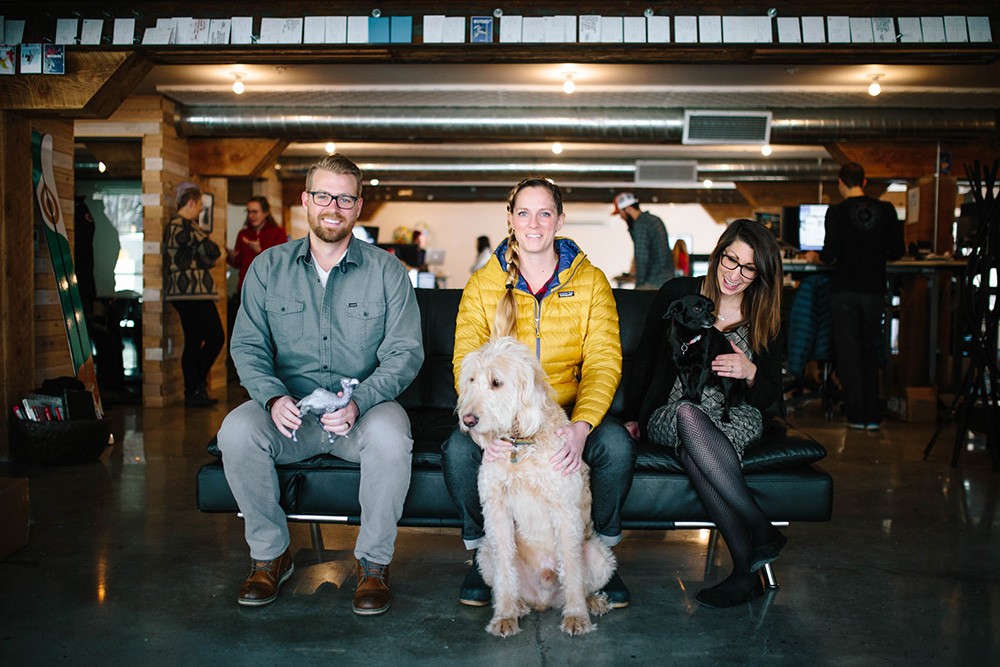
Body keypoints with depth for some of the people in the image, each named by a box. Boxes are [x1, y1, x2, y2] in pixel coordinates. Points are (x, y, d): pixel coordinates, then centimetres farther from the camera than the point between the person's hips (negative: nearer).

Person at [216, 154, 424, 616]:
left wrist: (359, 401, -22)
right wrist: (274, 397, -18)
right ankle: (270, 554, -4)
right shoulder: (268, 267, 7)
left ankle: (373, 561, -10)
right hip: (289, 410, 2)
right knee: (236, 431, -28)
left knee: (390, 435, -34)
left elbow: (405, 352, -5)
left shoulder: (386, 271, 1)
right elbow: (247, 345, 3)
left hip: (364, 409, -1)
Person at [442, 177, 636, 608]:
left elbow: (604, 362, -9)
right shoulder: (482, 285, 0)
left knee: (617, 445, -29)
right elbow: (466, 364, -9)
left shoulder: (591, 282, 0)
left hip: (570, 409, 0)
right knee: (459, 449, -30)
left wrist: (580, 427, -30)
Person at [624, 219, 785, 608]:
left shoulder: (764, 319, 6)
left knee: (693, 450, -38)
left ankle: (746, 569, -39)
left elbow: (771, 394, 9)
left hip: (737, 417, 0)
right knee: (688, 415, -40)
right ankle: (762, 532, -40)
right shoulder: (678, 294, 3)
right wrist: (632, 416, 8)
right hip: (669, 413, 0)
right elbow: (645, 358, 10)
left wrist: (750, 372, -14)